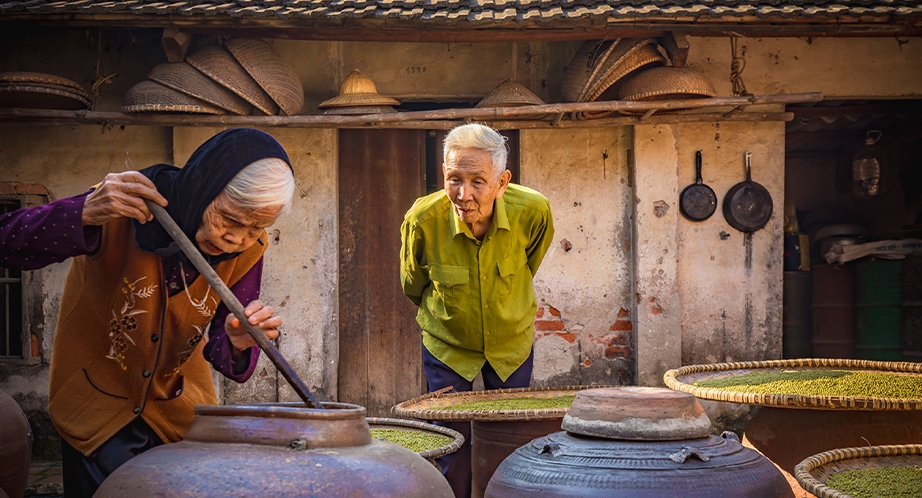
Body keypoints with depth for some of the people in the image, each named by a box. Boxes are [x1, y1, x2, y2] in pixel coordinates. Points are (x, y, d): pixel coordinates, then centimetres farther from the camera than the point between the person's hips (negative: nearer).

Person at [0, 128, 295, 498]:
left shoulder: (248, 250, -15)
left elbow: (223, 355, -13)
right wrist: (84, 214, -48)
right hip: (97, 403, -3)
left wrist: (237, 344, -37)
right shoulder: (127, 207, -26)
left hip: (180, 405, 3)